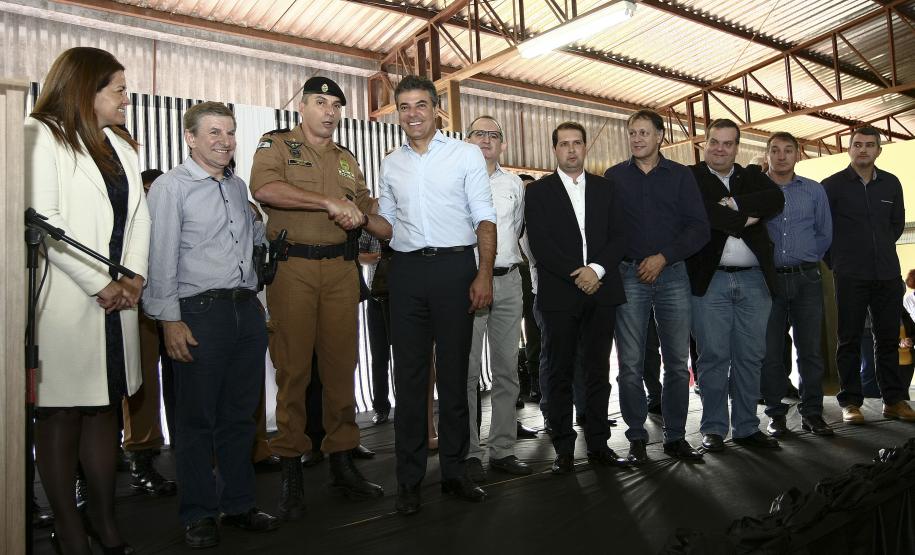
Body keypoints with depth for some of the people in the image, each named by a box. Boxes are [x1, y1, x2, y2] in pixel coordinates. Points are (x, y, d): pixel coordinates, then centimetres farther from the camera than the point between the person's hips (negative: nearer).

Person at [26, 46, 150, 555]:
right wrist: (99, 284, -12)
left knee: (106, 409, 10)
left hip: (117, 299, 6)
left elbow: (139, 214, 12)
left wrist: (134, 276, -2)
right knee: (61, 416, 1)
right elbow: (43, 220, -12)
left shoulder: (121, 145, 19)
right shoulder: (42, 135, -3)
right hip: (65, 299, -6)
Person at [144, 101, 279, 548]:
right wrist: (170, 319, -12)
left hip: (247, 309, 6)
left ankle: (237, 504, 26)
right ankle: (198, 515, 18)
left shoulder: (238, 186, 16)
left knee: (240, 415, 13)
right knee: (197, 419, 4)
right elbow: (161, 259, -8)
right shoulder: (171, 187, -3)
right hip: (200, 313, -6)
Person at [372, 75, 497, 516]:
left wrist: (484, 275, -11)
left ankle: (454, 471, 19)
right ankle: (409, 478, 15)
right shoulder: (391, 165, 15)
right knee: (409, 375, 5)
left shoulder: (466, 155, 5)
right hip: (406, 270, 3)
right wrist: (362, 220, -4)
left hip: (454, 267, -2)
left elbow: (484, 218, 0)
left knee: (454, 372, 5)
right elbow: (389, 226, 17)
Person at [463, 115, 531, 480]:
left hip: (508, 281, 5)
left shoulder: (514, 184, 15)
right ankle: (470, 453, 4)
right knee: (468, 371, -4)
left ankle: (503, 449, 17)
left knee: (507, 369, 7)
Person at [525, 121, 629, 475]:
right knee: (560, 373, 2)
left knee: (598, 371, 7)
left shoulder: (605, 189, 14)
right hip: (559, 295, -2)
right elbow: (540, 245, -5)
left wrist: (597, 269, -11)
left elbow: (618, 237, 6)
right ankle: (564, 448, 10)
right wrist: (576, 275, -12)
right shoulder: (537, 192, 5)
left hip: (601, 291, 3)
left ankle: (598, 444, 17)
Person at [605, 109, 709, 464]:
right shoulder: (614, 177, 8)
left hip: (672, 274, 1)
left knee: (677, 362, 4)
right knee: (631, 364, -1)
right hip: (629, 277, -1)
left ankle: (675, 437, 15)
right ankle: (637, 438, 10)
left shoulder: (680, 176, 8)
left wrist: (663, 258, -8)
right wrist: (617, 264, -6)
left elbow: (699, 228, 2)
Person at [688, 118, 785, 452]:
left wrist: (733, 204, -12)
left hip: (754, 279, 4)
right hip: (710, 280, -4)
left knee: (750, 356, 8)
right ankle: (713, 428, 10)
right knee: (713, 356, -1)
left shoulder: (753, 176, 17)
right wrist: (743, 219, -8)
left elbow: (776, 199, -3)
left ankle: (746, 427, 19)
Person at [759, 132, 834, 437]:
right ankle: (776, 412, 12)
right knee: (771, 350, 2)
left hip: (806, 279, 2)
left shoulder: (814, 190, 10)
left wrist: (805, 262, 10)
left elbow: (825, 233, 14)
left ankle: (812, 412, 14)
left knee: (810, 349, 3)